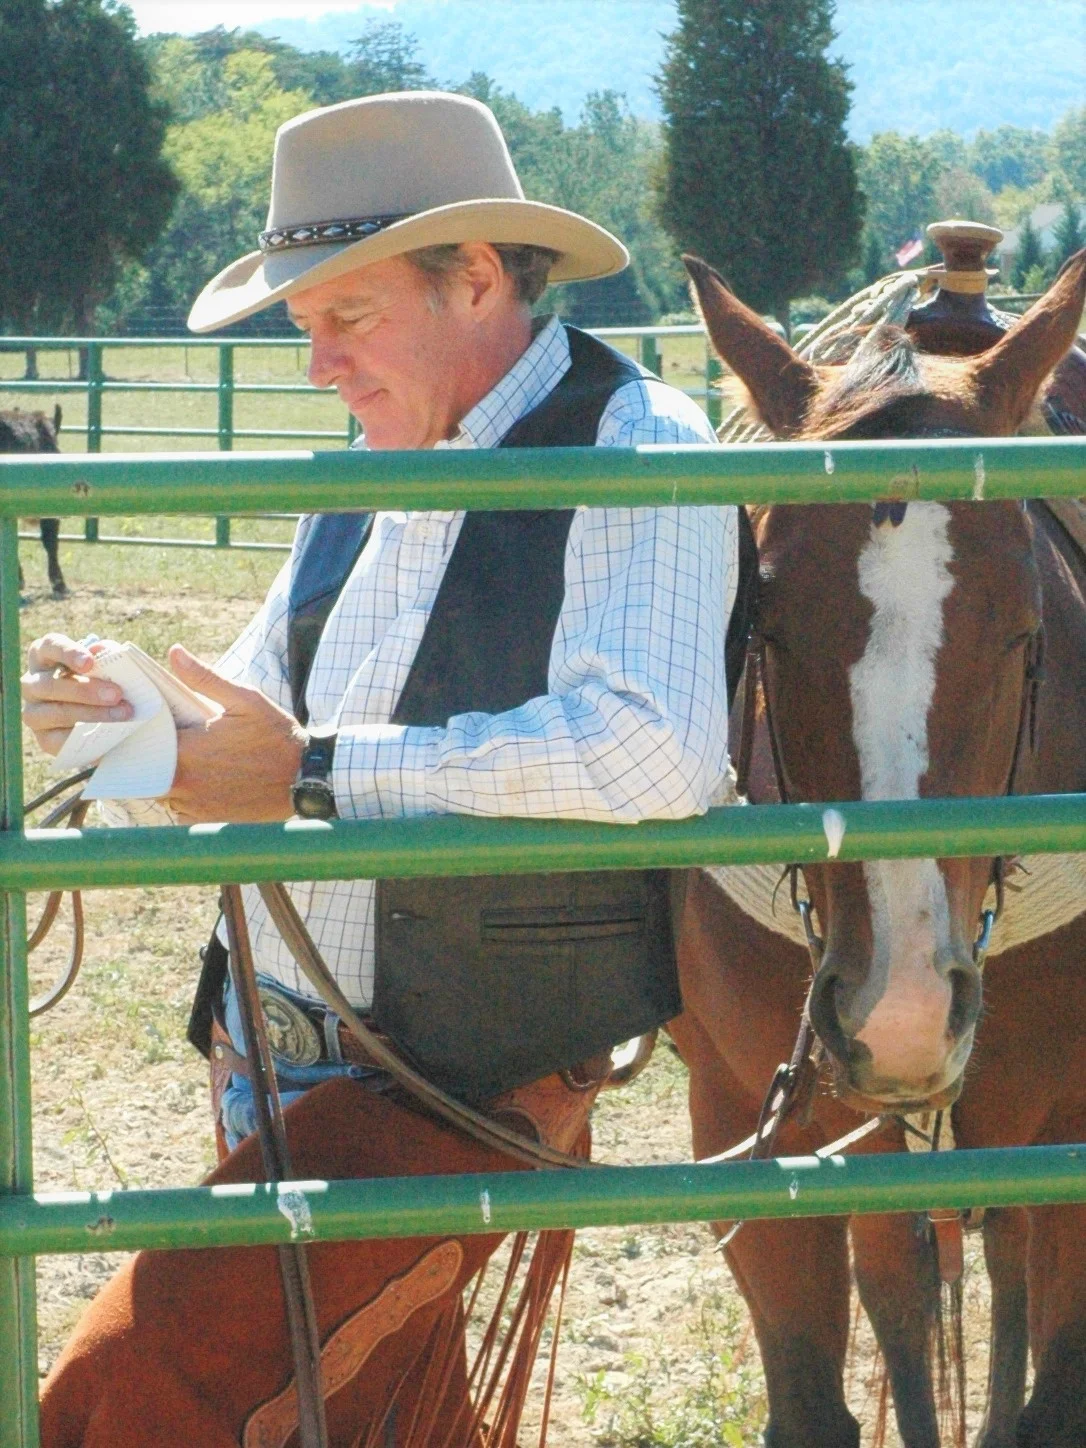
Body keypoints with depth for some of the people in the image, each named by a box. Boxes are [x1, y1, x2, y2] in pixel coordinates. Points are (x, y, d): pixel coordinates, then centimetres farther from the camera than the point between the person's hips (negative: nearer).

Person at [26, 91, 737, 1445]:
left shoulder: (633, 448, -14)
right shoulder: (367, 474, 13)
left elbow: (653, 753, -30)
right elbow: (265, 708, 22)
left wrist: (315, 770, -26)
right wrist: (115, 713, -2)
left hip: (477, 1084, -8)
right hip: (268, 1054, 8)